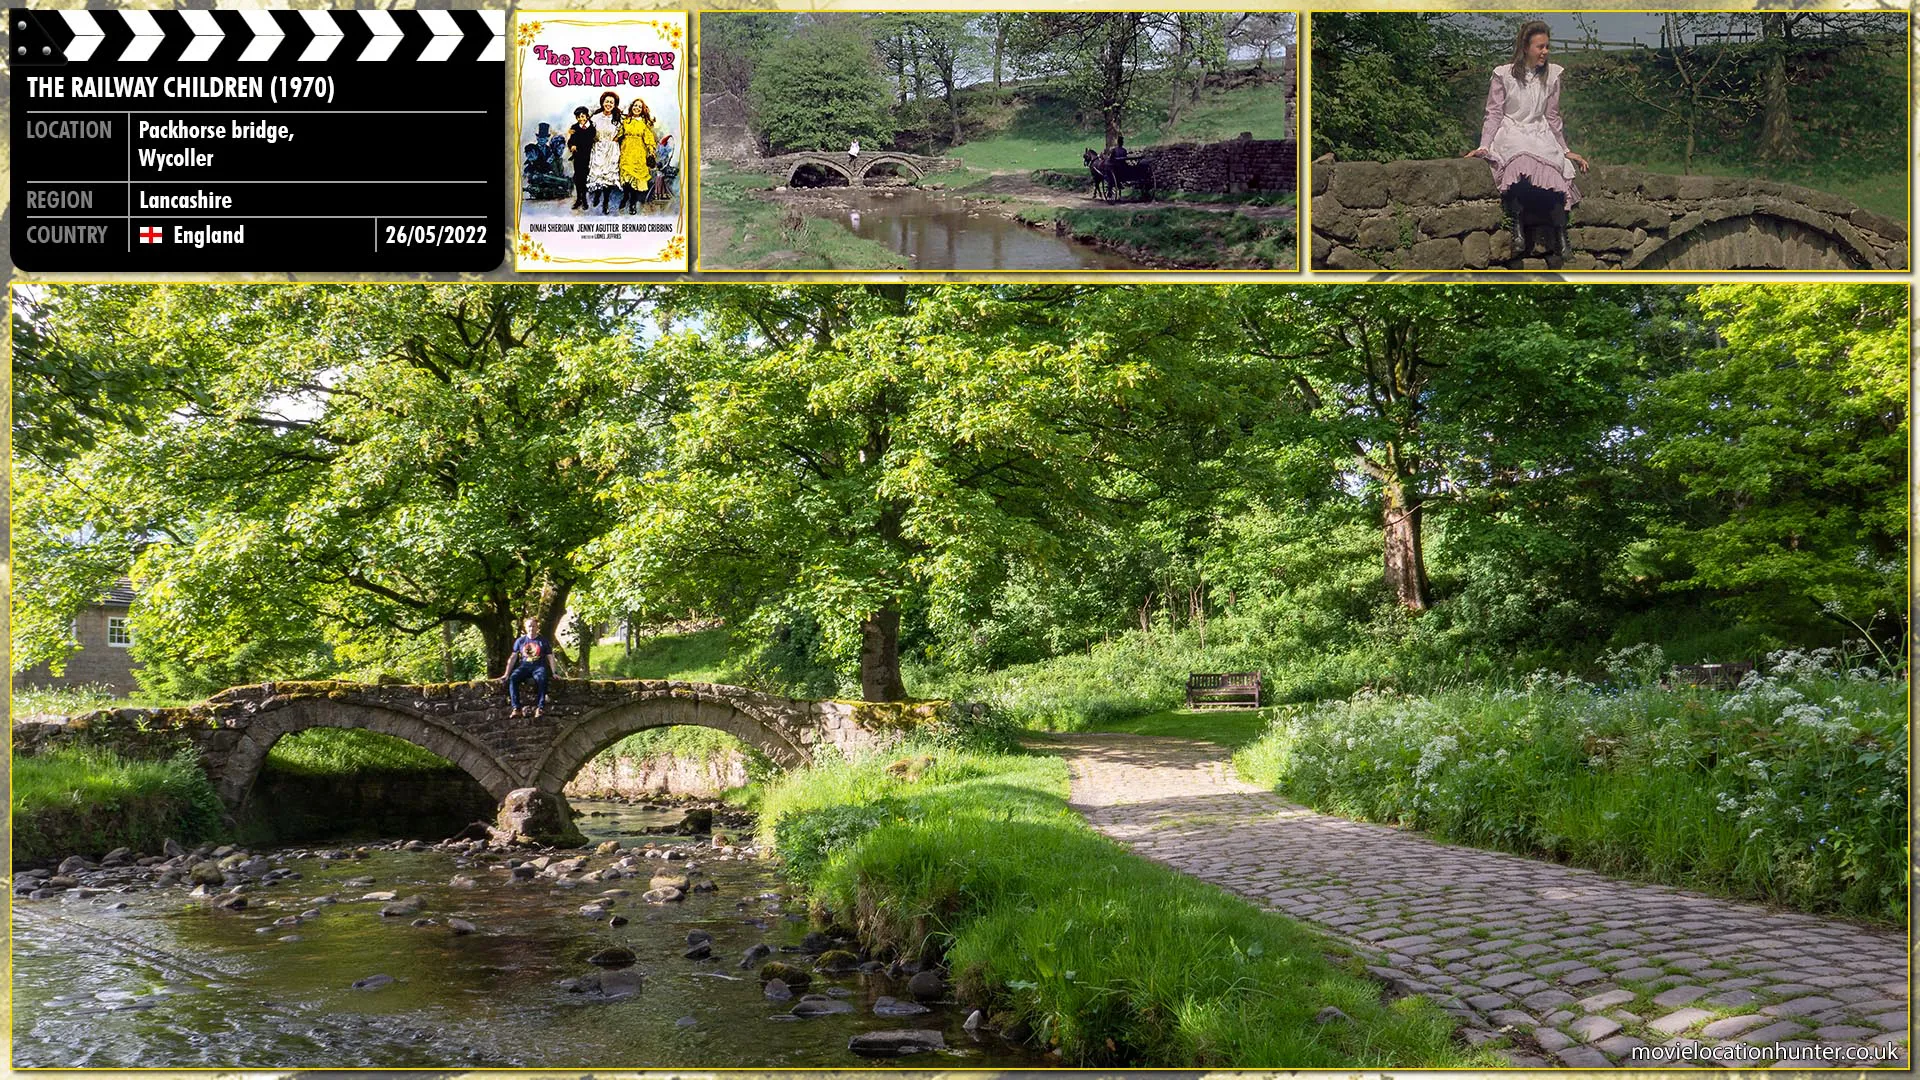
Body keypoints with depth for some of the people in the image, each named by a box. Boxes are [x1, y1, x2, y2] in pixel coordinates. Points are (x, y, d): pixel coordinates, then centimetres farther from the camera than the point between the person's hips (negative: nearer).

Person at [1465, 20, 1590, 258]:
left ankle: (1560, 237, -29)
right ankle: (1518, 229, -36)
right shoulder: (1503, 75, 2)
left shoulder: (1552, 75, 11)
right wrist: (1484, 146, -8)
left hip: (1540, 135, 3)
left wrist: (1565, 150, 17)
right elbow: (1494, 114, 4)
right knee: (1521, 161, -40)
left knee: (1552, 166, -32)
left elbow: (1552, 117, 17)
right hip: (1510, 133, -3)